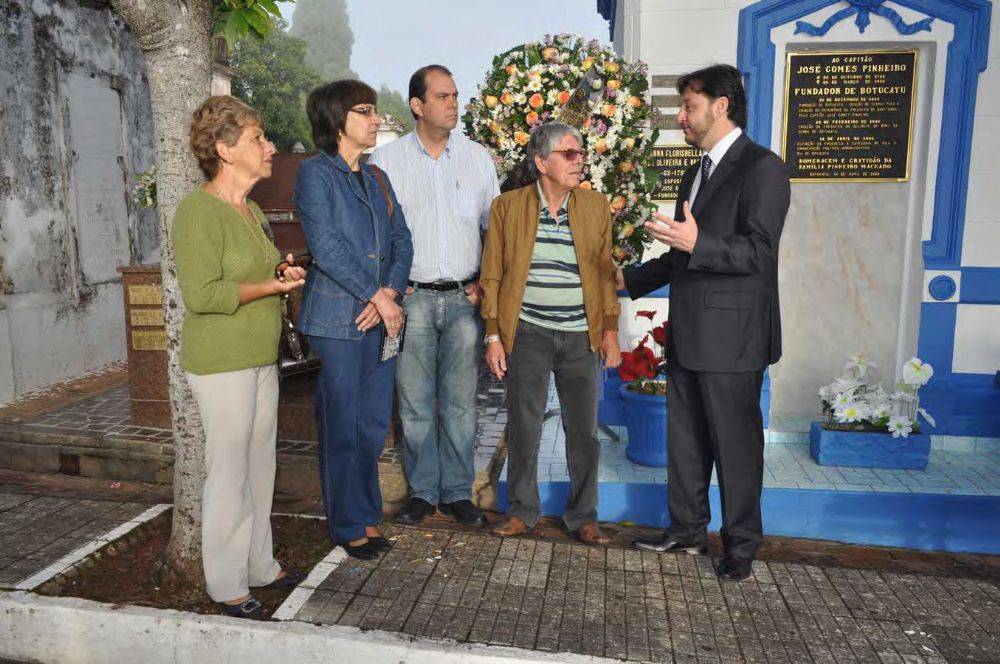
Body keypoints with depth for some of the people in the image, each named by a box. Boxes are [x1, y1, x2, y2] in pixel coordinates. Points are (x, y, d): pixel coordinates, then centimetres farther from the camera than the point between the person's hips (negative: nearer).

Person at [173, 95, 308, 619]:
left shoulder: (251, 211, 14)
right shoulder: (198, 211, -14)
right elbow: (202, 293, -23)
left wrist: (285, 275, 5)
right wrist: (272, 286, -16)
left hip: (260, 358, 8)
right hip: (220, 363, -8)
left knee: (259, 464, 14)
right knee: (229, 471, 1)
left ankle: (259, 563, 29)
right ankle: (225, 581, 17)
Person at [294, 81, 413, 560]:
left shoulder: (376, 179, 16)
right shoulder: (315, 172, -4)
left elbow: (401, 240, 8)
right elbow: (326, 247, -14)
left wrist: (391, 293, -8)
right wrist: (377, 295, -14)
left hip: (382, 317, 6)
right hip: (337, 318, -6)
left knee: (374, 423, 13)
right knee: (343, 425, 3)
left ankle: (367, 513, 29)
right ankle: (348, 525, 19)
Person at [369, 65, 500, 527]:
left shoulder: (478, 158, 8)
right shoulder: (386, 159, 2)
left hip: (463, 298, 1)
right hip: (412, 298, -1)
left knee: (460, 402, 6)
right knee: (415, 404, 4)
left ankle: (457, 492, 20)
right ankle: (421, 492, 20)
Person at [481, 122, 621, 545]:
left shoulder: (596, 206, 6)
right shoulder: (507, 207, 1)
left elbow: (605, 272, 9)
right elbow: (492, 276, 2)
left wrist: (610, 329, 3)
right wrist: (494, 336, -2)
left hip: (581, 337, 2)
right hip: (527, 335, -1)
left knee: (584, 430, 7)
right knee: (523, 427, 7)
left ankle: (583, 517, 23)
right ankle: (522, 510, 25)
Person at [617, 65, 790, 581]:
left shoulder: (761, 167, -10)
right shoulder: (698, 171, 18)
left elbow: (759, 250, -20)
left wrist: (697, 242, -34)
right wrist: (631, 280, 24)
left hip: (731, 336, -9)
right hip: (687, 335, 9)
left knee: (735, 444, 4)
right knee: (685, 439, 16)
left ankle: (741, 544, 21)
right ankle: (687, 528, 31)